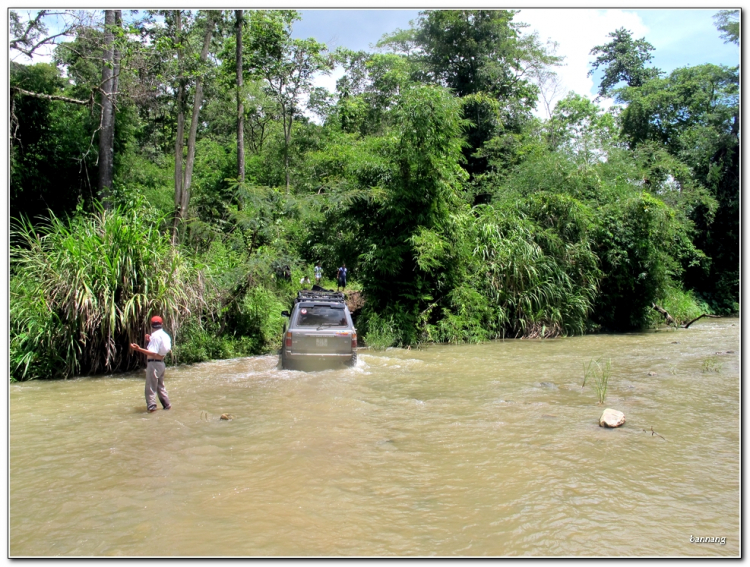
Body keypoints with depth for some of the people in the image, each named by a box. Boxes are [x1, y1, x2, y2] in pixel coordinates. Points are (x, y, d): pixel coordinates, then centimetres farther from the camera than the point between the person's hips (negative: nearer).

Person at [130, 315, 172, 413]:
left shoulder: (155, 335, -15)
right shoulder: (164, 335, 11)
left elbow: (153, 353, -22)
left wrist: (139, 349, -27)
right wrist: (149, 340, 20)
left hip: (153, 363, -9)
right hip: (161, 363, 9)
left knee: (150, 387, -4)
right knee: (160, 386, 19)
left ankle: (151, 406, -4)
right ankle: (167, 405, 23)